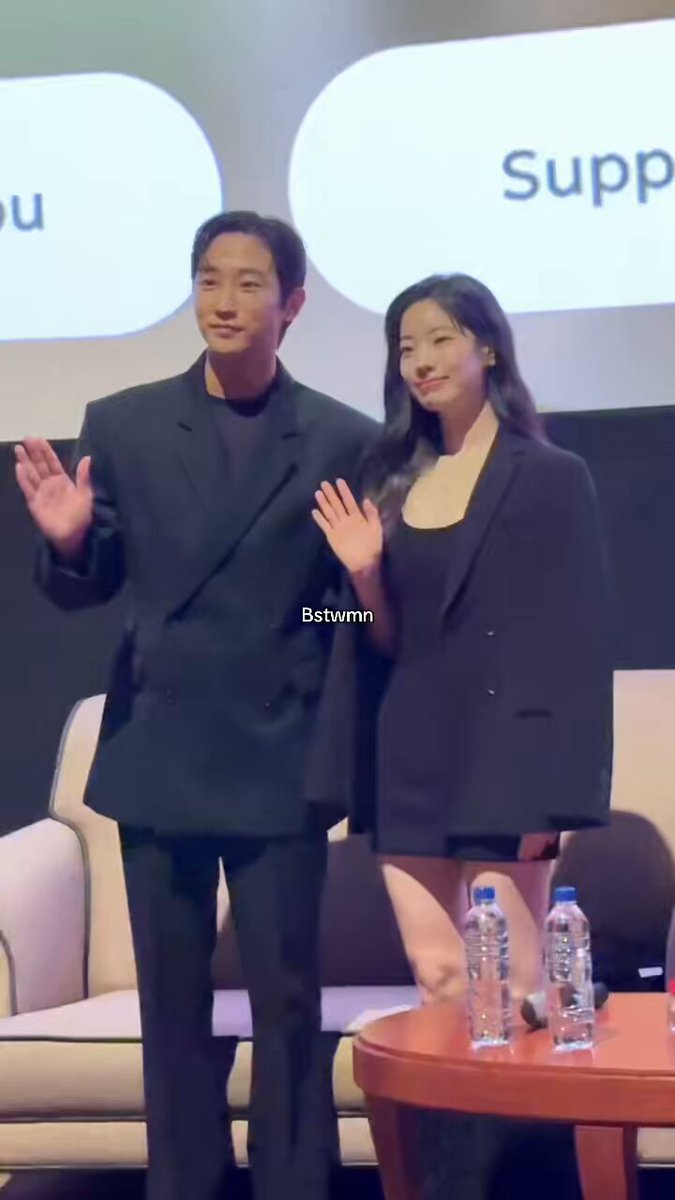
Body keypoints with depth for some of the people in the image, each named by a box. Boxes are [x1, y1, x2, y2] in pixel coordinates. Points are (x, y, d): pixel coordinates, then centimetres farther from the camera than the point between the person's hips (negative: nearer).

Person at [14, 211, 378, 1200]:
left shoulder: (343, 440, -1)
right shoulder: (121, 425, 3)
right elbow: (85, 590, 5)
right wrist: (69, 541, -15)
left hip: (279, 760, -2)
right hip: (157, 755, 2)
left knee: (287, 999, 3)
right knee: (171, 999, 11)